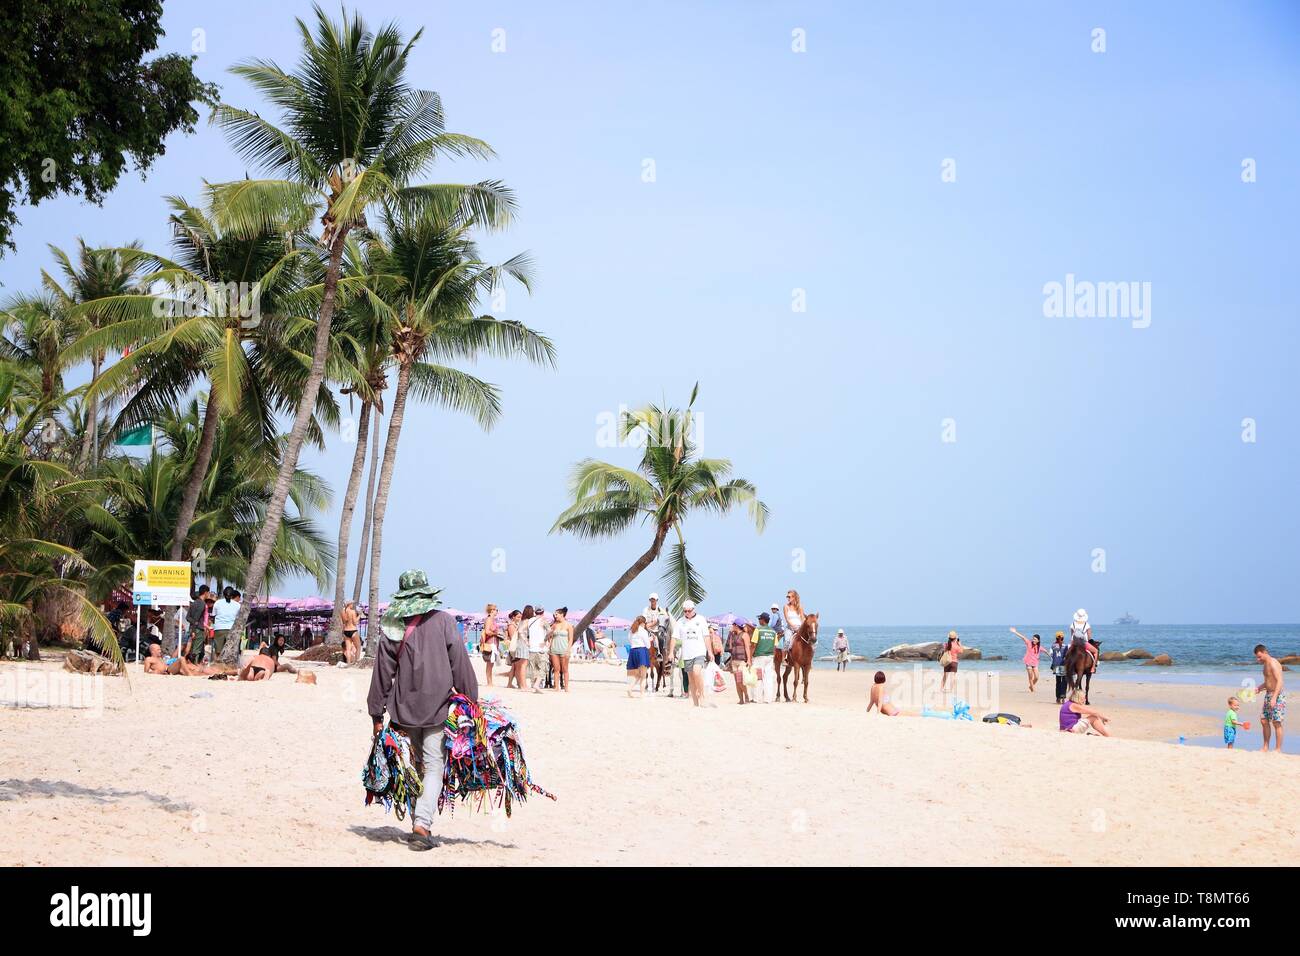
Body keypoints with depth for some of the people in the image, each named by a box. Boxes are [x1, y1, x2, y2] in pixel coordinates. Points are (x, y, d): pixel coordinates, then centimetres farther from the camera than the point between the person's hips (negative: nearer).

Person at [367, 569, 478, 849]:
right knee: (434, 766, -3)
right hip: (438, 707, -3)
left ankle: (418, 825, 21)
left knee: (415, 766, 16)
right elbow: (460, 665, -4)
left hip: (405, 708, 3)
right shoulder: (444, 621, -6)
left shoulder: (391, 627, 0)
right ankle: (423, 824, -18)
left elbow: (383, 671, 2)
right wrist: (471, 700, 3)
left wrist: (377, 713, 8)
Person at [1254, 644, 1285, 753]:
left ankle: (1278, 749, -2)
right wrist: (1259, 688, 9)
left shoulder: (1273, 663, -17)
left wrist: (1274, 697, -29)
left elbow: (1279, 681, -24)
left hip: (1278, 694, -10)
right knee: (1264, 720, 10)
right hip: (1268, 694, 10)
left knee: (1276, 722, -7)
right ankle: (1265, 748, 16)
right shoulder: (1266, 664, 13)